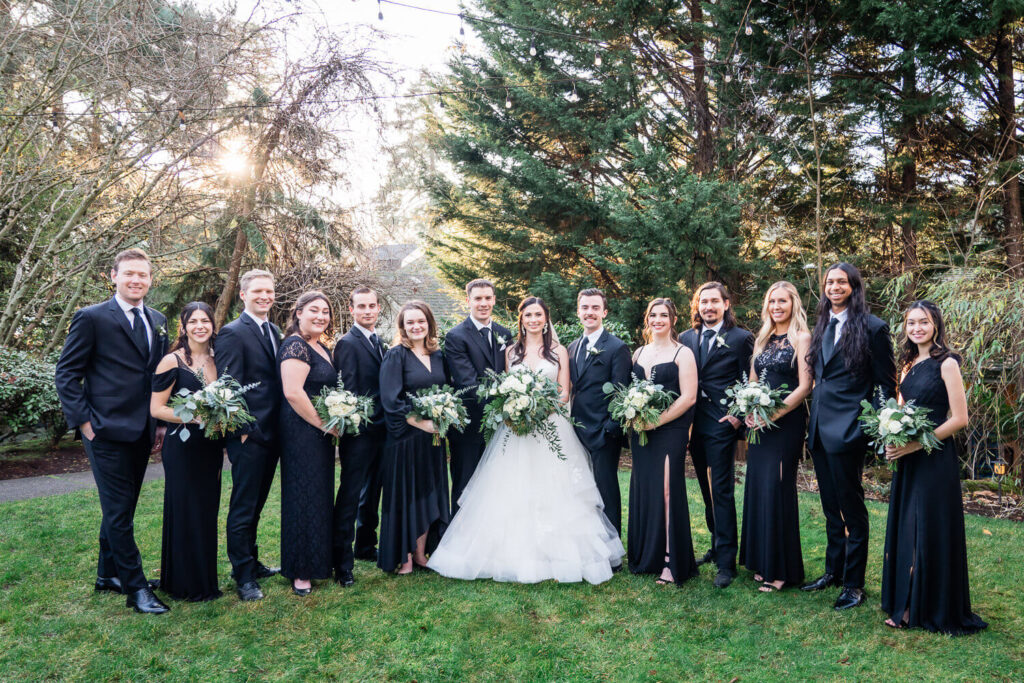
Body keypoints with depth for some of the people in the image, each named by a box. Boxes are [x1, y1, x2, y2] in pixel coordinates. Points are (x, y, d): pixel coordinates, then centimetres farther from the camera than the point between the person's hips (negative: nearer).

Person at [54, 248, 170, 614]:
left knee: (121, 507, 18)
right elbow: (66, 374, -6)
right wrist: (84, 421, -12)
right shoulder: (91, 318, -7)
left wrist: (162, 422, 9)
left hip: (142, 432, 6)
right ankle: (135, 587, 9)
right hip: (107, 432, -6)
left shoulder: (158, 321, 11)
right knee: (119, 511, -1)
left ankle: (109, 574, 33)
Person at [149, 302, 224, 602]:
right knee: (185, 512, 1)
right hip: (183, 446, -5)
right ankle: (185, 582, 15)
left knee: (207, 510, 12)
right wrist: (195, 417, -21)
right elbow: (156, 409, -10)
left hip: (211, 445, 5)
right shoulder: (173, 361, -8)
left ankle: (205, 577, 25)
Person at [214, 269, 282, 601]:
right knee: (243, 507, 1)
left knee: (256, 504, 18)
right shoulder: (232, 333, -11)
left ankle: (251, 562, 31)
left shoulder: (275, 332, 14)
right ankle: (243, 576, 11)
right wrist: (242, 430, -18)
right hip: (248, 435, -8)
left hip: (272, 433, 8)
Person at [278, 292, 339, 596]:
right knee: (304, 498, -1)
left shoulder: (322, 348, 15)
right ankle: (300, 572, 11)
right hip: (301, 433, -9)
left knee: (320, 496, 15)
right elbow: (292, 392, -24)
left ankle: (317, 560, 28)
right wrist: (324, 423, -16)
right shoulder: (295, 345, -14)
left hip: (320, 434, 9)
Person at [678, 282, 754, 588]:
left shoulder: (741, 338, -4)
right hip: (693, 423, 5)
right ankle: (717, 545, 30)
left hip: (722, 423, -5)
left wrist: (738, 415, -12)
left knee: (722, 490, -4)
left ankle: (726, 561, 3)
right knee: (707, 488, 15)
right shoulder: (686, 338, 9)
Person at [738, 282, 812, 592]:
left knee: (777, 488, -5)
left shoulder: (801, 338, -5)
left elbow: (804, 385, -12)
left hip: (786, 423, -6)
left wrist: (774, 414, -18)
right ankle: (762, 562, 20)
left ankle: (781, 569, 7)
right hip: (760, 424, 7)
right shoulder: (762, 339, 15)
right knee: (757, 487, 8)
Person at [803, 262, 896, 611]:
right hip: (819, 429, 7)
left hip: (847, 431, -7)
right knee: (831, 507, 17)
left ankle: (854, 583, 16)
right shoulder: (822, 327, 12)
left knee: (851, 508, 4)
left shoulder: (872, 328, -8)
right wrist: (813, 420, 12)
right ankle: (833, 571, 30)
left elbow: (885, 384, -7)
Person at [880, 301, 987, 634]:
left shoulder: (946, 363, -9)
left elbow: (960, 418, -13)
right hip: (907, 461, 7)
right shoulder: (908, 364, 12)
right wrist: (893, 442, -2)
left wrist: (915, 444, -17)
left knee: (931, 531, 0)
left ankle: (935, 610, 14)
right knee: (904, 529, 11)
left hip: (935, 458, -7)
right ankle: (906, 606, 23)